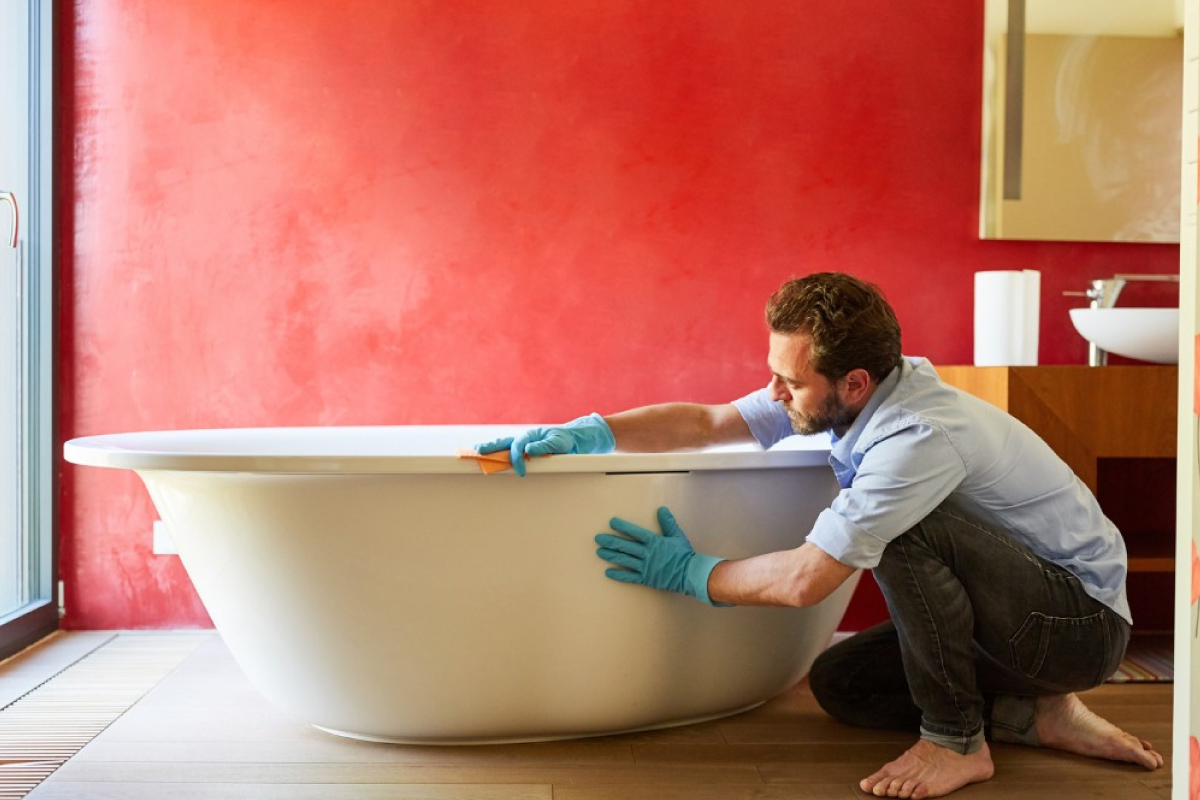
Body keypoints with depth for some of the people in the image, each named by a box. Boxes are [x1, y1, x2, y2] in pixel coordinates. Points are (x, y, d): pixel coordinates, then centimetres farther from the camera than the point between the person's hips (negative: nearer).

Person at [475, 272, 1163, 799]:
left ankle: (956, 741, -14)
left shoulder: (920, 437, -33)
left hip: (1084, 623, -9)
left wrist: (691, 573, -16)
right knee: (839, 683, 3)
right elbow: (707, 422, -2)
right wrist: (589, 433, -13)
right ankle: (1038, 715, 7)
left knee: (907, 528, -31)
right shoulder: (837, 397, -6)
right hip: (1013, 614, 9)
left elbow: (805, 579, -32)